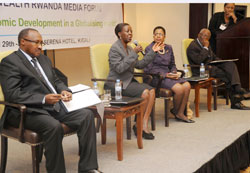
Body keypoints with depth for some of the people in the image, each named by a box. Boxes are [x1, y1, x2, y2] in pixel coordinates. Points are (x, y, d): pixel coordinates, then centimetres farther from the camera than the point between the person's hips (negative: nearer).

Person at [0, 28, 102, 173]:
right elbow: (12, 94, -14)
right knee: (54, 126, -36)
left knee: (87, 115, -13)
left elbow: (56, 81, 25)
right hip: (28, 111, -7)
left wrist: (64, 90, 1)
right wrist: (43, 99, -23)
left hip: (55, 106, 8)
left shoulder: (44, 59, 22)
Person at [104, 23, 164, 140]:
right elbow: (119, 68, -22)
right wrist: (134, 53, -22)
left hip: (129, 81, 8)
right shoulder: (114, 49, -10)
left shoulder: (128, 48, 16)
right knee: (144, 93, -24)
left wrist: (152, 52, 12)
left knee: (151, 90, -15)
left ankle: (144, 124, -19)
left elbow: (139, 65, 16)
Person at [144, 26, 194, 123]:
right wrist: (165, 75, -17)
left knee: (187, 85, -18)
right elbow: (149, 68, -11)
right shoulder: (149, 48, -5)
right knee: (179, 88, -25)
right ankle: (175, 111, 2)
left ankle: (180, 113, -8)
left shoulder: (168, 48, 14)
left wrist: (174, 73, 0)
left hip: (168, 75, 7)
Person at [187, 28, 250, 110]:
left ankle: (237, 87, -31)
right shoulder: (192, 47, -11)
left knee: (231, 64, -14)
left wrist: (222, 62, 4)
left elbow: (214, 57, 25)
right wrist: (205, 48, -16)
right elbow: (199, 61, -24)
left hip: (211, 66, 9)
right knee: (226, 74, -22)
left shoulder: (206, 44, 18)